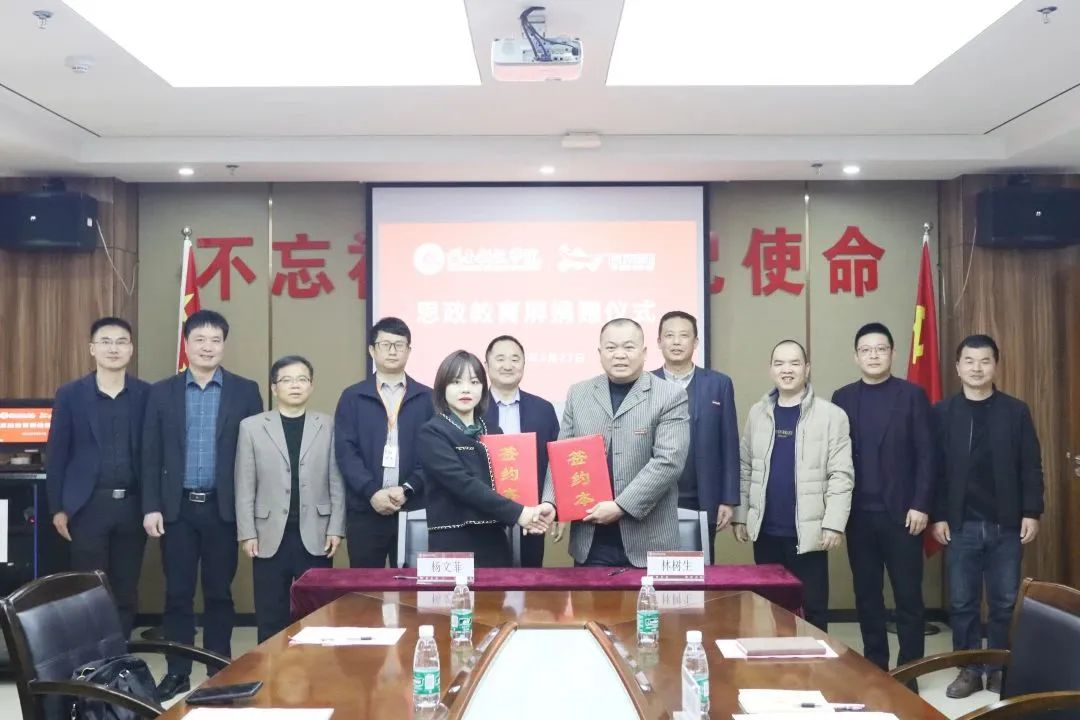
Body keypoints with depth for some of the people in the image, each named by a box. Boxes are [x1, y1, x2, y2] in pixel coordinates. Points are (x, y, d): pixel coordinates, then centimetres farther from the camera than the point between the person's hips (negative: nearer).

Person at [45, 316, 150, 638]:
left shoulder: (147, 394, 3)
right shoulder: (70, 394, 0)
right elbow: (56, 454, 2)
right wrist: (58, 508, -1)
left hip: (132, 505, 1)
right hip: (88, 505, -1)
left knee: (126, 590, 8)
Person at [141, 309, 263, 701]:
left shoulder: (245, 391, 1)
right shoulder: (162, 392, 5)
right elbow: (151, 455, 3)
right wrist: (151, 507, -3)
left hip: (223, 507, -1)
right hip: (177, 507, 1)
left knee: (219, 592, 7)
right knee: (178, 592, 6)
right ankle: (178, 671, 16)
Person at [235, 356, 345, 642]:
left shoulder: (328, 426, 4)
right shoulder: (251, 427, 4)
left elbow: (336, 482, 4)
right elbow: (245, 487, 3)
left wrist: (336, 529, -2)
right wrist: (247, 533, -2)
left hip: (315, 535, 0)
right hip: (271, 535, 0)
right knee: (271, 617, 6)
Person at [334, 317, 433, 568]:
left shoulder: (426, 398, 8)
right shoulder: (352, 397, 7)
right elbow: (345, 451, -1)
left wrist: (407, 489, -12)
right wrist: (372, 492, -13)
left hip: (413, 508, 0)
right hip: (364, 509, 0)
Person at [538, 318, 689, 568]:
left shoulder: (670, 396, -3)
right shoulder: (578, 394, 10)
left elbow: (669, 460, -12)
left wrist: (621, 506, -17)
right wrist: (550, 501, -6)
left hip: (648, 540, -3)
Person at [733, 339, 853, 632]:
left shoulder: (831, 415, -4)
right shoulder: (757, 413, 8)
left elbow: (840, 475, -7)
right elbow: (745, 468, 10)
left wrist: (833, 524, -13)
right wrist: (740, 515, 7)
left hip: (807, 532, -3)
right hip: (765, 531, 3)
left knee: (812, 607, 5)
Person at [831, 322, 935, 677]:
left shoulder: (912, 395, 0)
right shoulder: (842, 398, 7)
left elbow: (926, 454, -3)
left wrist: (921, 505, -10)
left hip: (902, 512, -2)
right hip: (859, 514, 3)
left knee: (908, 595, 2)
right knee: (866, 595, 9)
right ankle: (874, 667, 19)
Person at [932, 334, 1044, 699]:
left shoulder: (1016, 410, 3)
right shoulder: (943, 412, 2)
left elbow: (1031, 466, 3)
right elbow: (935, 468, 1)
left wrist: (1031, 512, -4)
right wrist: (938, 516, -4)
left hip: (1006, 524, 0)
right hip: (961, 525, 0)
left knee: (1004, 602, 7)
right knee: (962, 602, 5)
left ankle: (1000, 669, 20)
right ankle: (969, 669, 16)